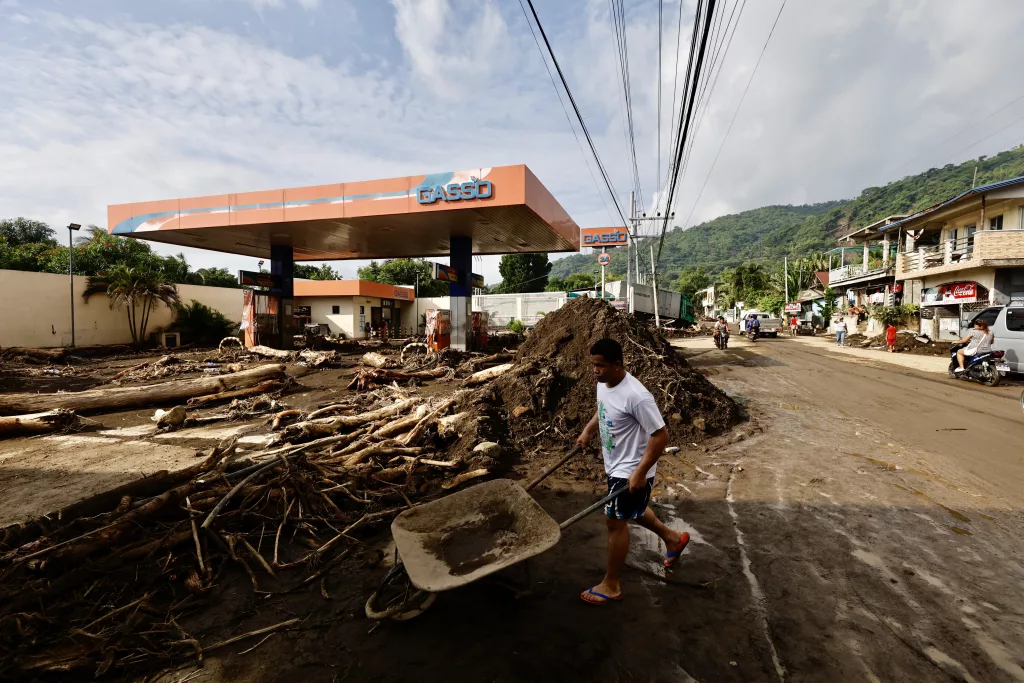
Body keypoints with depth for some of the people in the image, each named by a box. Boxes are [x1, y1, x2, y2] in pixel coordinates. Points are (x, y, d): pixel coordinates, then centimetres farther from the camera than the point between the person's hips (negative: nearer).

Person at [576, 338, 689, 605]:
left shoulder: (636, 396, -32)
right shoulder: (603, 383, -5)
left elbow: (661, 435, -27)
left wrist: (640, 472, -26)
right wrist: (587, 431, 6)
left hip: (631, 470, -9)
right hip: (615, 465, 9)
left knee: (615, 521, 2)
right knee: (632, 511, 27)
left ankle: (611, 585, 22)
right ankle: (673, 538, 51)